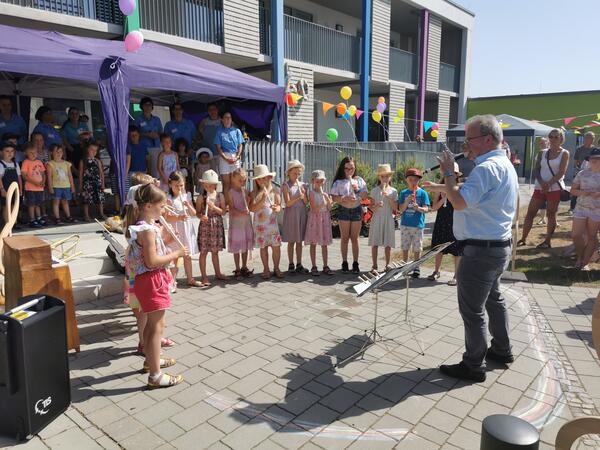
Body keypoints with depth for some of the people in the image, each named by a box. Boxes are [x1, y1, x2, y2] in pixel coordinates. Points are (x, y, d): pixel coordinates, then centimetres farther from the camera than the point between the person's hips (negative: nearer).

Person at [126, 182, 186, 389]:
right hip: (151, 281, -10)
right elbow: (152, 261, -25)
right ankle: (155, 376, 4)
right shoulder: (148, 230, -23)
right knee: (157, 327, -3)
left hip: (152, 280, 10)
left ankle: (151, 360, 41)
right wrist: (176, 254, -17)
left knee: (152, 323, 24)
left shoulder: (144, 225, 8)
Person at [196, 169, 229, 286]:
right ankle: (204, 276, 10)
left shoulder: (220, 196, 0)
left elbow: (223, 212, -1)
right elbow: (197, 212, 0)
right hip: (205, 225, -2)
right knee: (204, 251, 2)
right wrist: (201, 216, -21)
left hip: (217, 225, 2)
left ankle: (218, 273, 29)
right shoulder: (201, 198, -5)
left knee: (215, 251, 15)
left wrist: (214, 207, -15)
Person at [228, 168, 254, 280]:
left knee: (245, 246, 12)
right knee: (236, 247, 2)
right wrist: (240, 213, -27)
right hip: (236, 221, -5)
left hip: (246, 220, 5)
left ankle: (244, 267, 23)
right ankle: (237, 269, 12)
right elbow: (231, 208, -13)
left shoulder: (245, 191, 8)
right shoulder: (231, 192, -8)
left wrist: (249, 200, -7)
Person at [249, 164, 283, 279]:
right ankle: (266, 269, 18)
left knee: (276, 246, 1)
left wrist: (276, 208, -21)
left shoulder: (274, 191, 3)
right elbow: (252, 208, -9)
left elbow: (279, 205, 2)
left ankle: (276, 268, 16)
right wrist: (262, 200, -21)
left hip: (272, 222, 1)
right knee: (263, 247, 7)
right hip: (260, 224, -1)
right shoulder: (255, 193, -1)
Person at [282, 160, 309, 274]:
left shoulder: (302, 185, 8)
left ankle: (299, 265, 15)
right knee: (291, 241, 3)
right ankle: (291, 265, 12)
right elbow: (288, 203, -12)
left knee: (299, 241, 8)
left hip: (302, 214, 4)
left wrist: (303, 195, -14)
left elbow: (306, 202, 4)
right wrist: (299, 197, -22)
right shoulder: (286, 185, -4)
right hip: (291, 214, -4)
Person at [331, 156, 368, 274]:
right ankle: (344, 263, 11)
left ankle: (355, 263, 10)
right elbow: (334, 197, -5)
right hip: (343, 210, -1)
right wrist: (343, 199, -21)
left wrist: (357, 190, -11)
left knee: (355, 238, 5)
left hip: (356, 210, 1)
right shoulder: (339, 182, 1)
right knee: (345, 238, 4)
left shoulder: (359, 180, 8)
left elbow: (366, 196, 4)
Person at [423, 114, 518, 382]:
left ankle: (474, 366, 12)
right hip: (499, 246, 11)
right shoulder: (504, 164, 13)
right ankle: (502, 350, 39)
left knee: (472, 309, 0)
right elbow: (473, 194, 22)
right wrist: (442, 187, 17)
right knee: (493, 299, 24)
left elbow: (459, 202, -29)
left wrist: (448, 173, -16)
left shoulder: (487, 168, -22)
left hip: (481, 250, -11)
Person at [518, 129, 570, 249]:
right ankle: (523, 239, 9)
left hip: (555, 188, -3)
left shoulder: (564, 153, 1)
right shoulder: (542, 153, 11)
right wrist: (542, 183, -14)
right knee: (530, 213, 1)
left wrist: (549, 184, -18)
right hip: (540, 187, 4)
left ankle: (548, 241, 12)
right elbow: (536, 170, 3)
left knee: (551, 215, 3)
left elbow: (561, 172, -9)